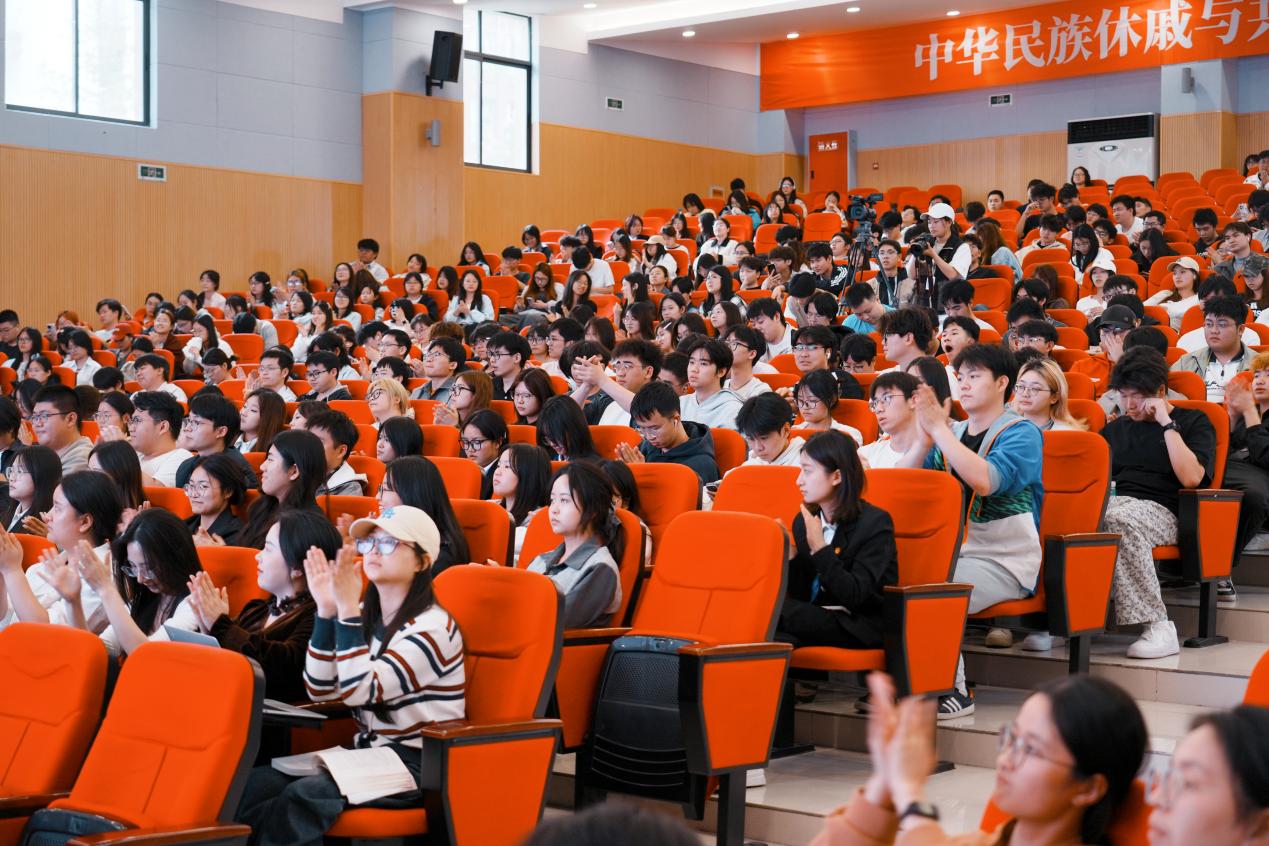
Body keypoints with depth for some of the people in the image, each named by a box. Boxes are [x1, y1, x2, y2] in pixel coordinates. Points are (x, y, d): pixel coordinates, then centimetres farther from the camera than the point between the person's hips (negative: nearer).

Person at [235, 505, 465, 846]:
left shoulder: (432, 626, -13)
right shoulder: (366, 616, 11)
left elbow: (359, 691, -21)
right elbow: (321, 691, 3)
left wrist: (347, 609, -23)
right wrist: (327, 611, -5)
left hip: (420, 765, -7)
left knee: (302, 797, -31)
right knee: (255, 782, -17)